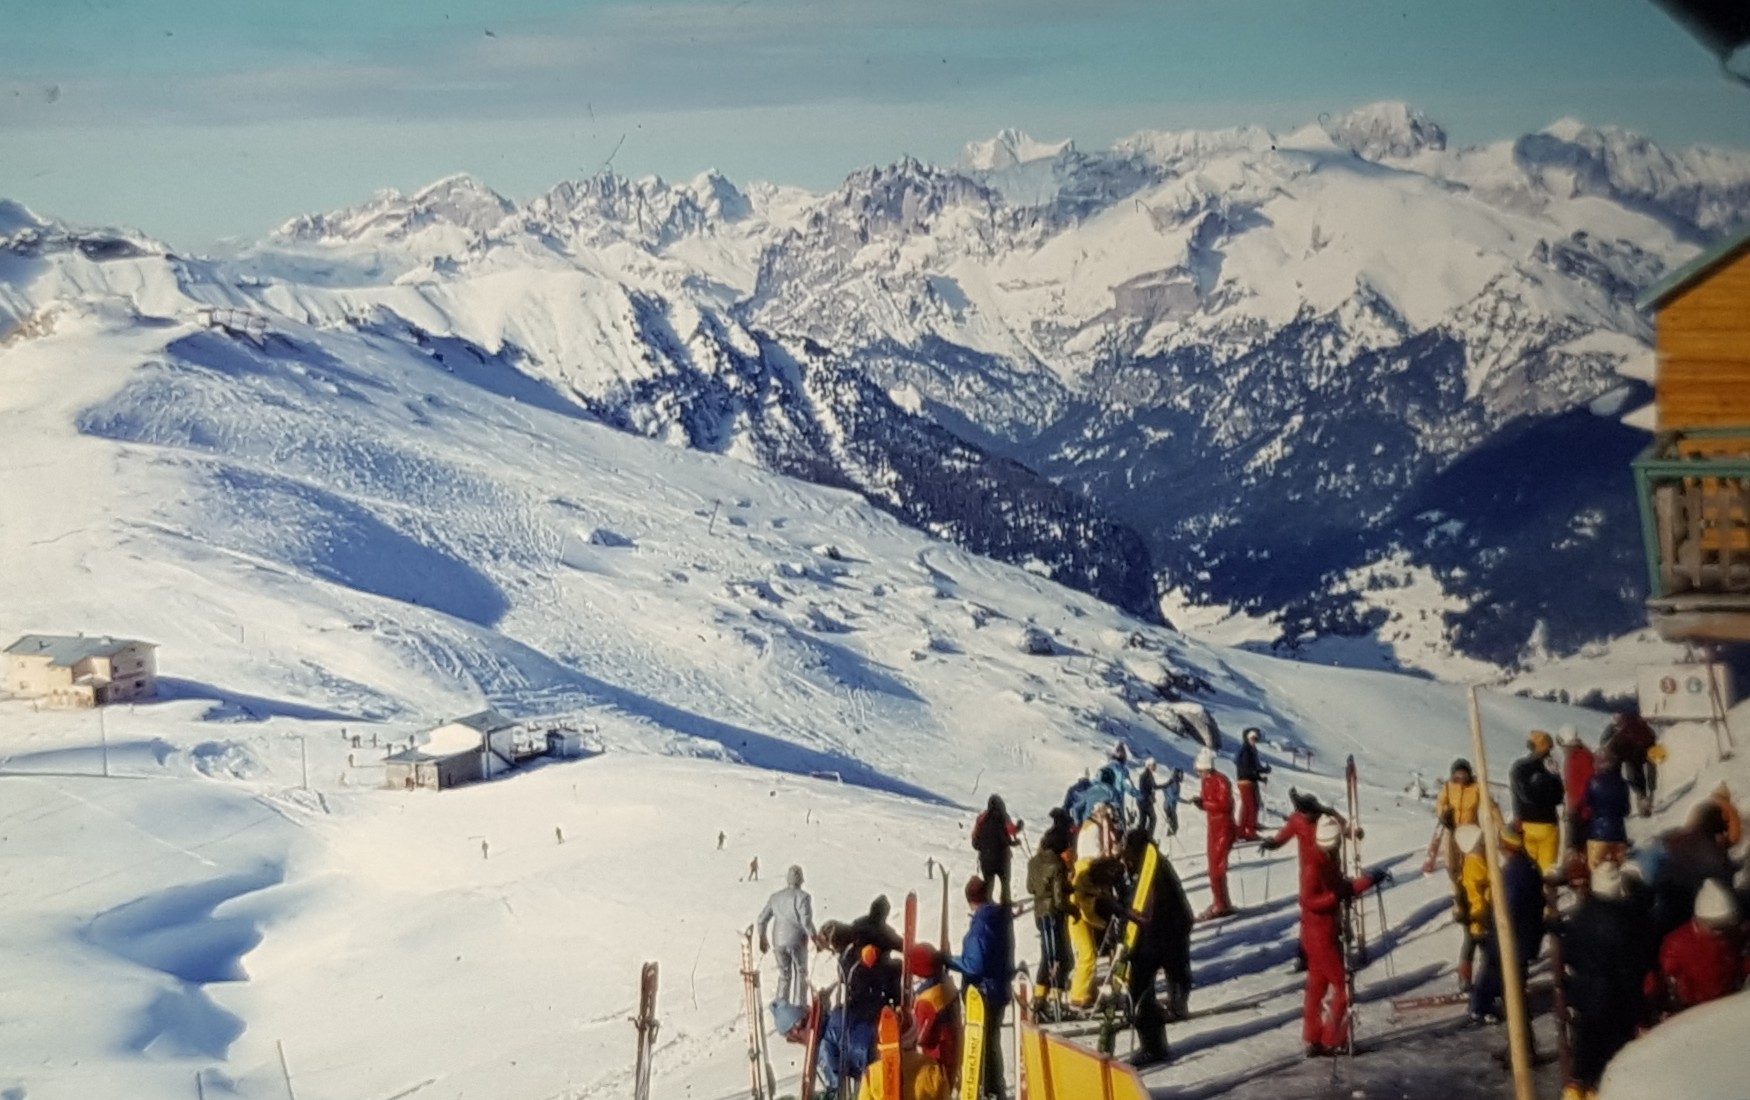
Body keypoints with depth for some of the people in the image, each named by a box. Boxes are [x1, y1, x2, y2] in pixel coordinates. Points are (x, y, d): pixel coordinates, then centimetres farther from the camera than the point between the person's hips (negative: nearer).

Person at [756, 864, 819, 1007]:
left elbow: (762, 920, 9)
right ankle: (800, 1005, 8)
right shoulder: (803, 896, -9)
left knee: (784, 975, 16)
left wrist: (762, 939, 22)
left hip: (779, 941, 4)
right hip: (797, 941, -4)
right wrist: (815, 937, -10)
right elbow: (806, 921, -19)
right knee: (801, 974, 10)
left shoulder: (775, 897, 7)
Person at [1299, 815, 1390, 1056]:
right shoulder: (1314, 864, -20)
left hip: (1325, 933, 9)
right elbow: (1308, 901, -26)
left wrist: (1371, 879, 18)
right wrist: (1337, 895, -32)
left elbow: (1341, 886, 18)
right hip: (1320, 934, -9)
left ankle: (1314, 1041, 18)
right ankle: (1333, 1041, 5)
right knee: (1343, 985, -2)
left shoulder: (1328, 861, 9)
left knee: (1317, 987, 12)